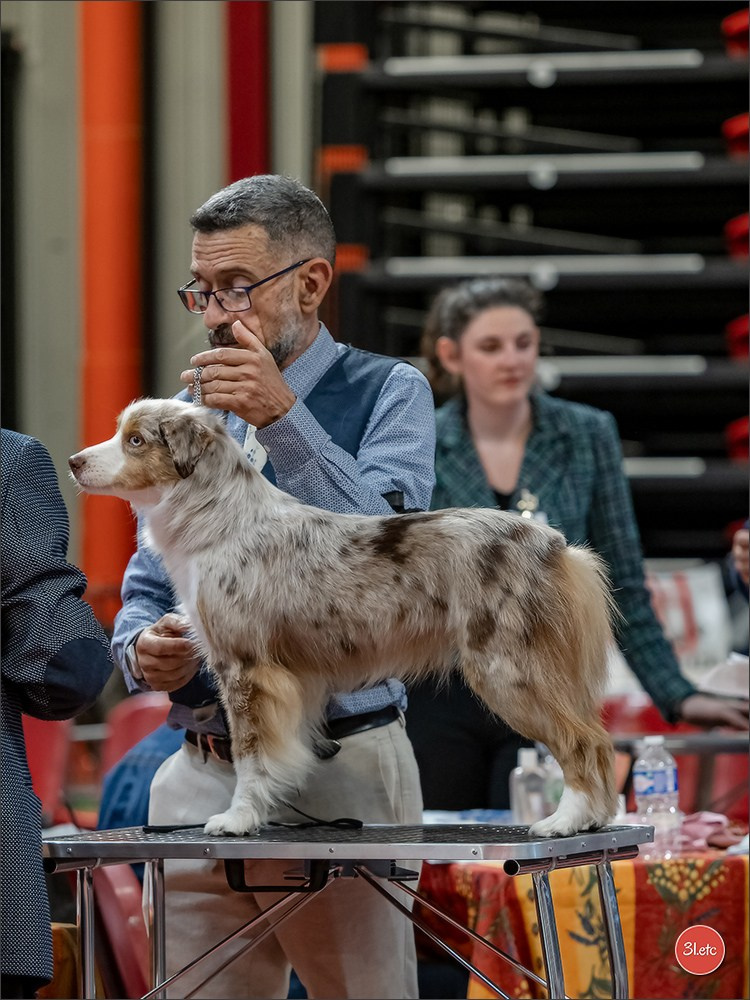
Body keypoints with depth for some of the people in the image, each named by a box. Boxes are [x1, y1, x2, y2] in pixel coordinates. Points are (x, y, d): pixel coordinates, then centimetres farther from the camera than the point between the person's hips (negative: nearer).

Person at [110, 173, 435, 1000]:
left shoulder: (387, 394, 1)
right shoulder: (187, 413, 16)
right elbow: (145, 587, 20)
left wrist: (283, 420, -24)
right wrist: (142, 646, -3)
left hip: (339, 775, -5)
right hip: (200, 778, 5)